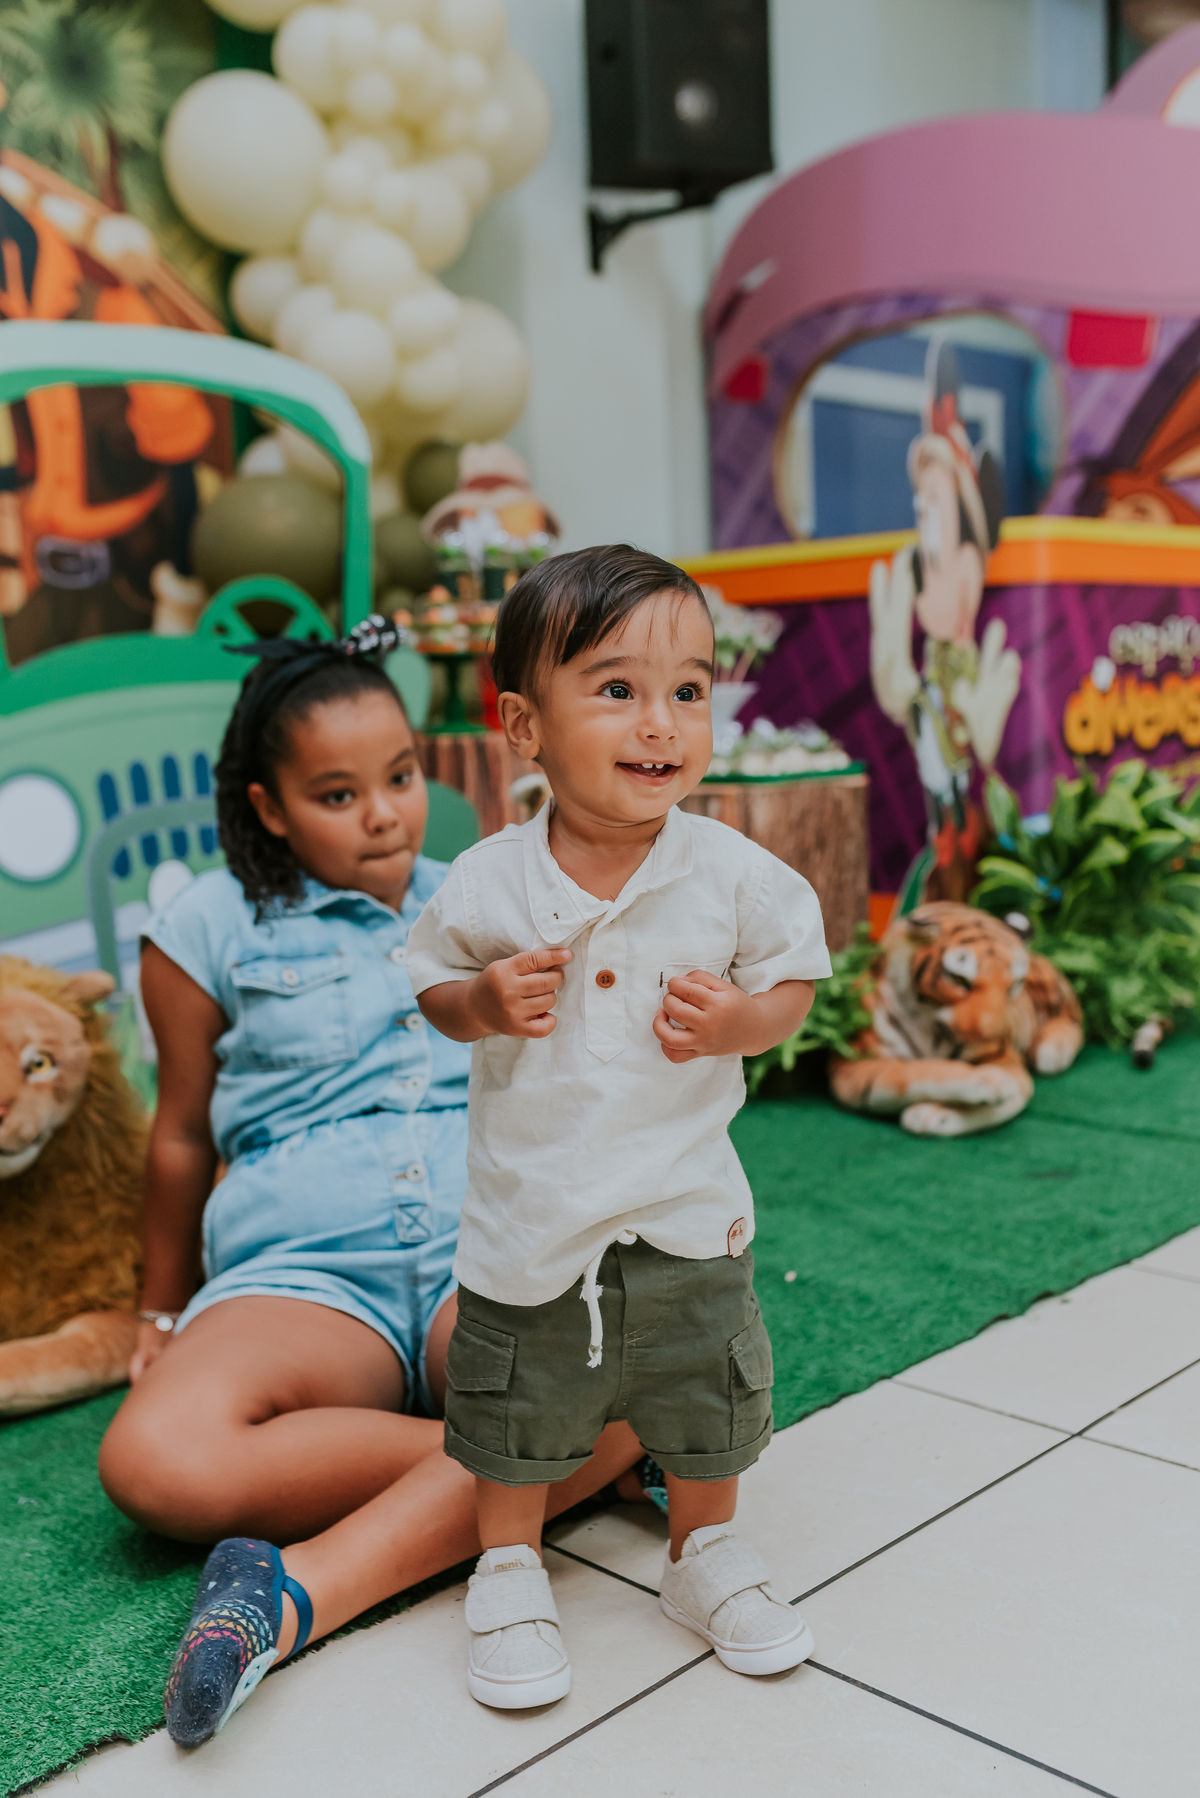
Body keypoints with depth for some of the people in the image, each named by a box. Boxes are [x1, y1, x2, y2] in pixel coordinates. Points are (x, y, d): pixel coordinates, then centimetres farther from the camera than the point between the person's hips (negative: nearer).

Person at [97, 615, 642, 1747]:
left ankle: (301, 1590, -29)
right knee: (153, 1461, -33)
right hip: (302, 1269, 0)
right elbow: (183, 1139, 20)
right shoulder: (211, 930, 12)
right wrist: (163, 1312, 25)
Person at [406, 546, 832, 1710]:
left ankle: (705, 1559, 45)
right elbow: (432, 980, 3)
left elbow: (796, 972, 1)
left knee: (706, 1407, 18)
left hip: (686, 1213, 1)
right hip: (530, 1211, 0)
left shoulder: (734, 874, -12)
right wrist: (482, 1003, -18)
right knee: (516, 1414, 16)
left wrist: (744, 1021, -20)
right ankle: (508, 1572, 42)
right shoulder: (486, 884, -12)